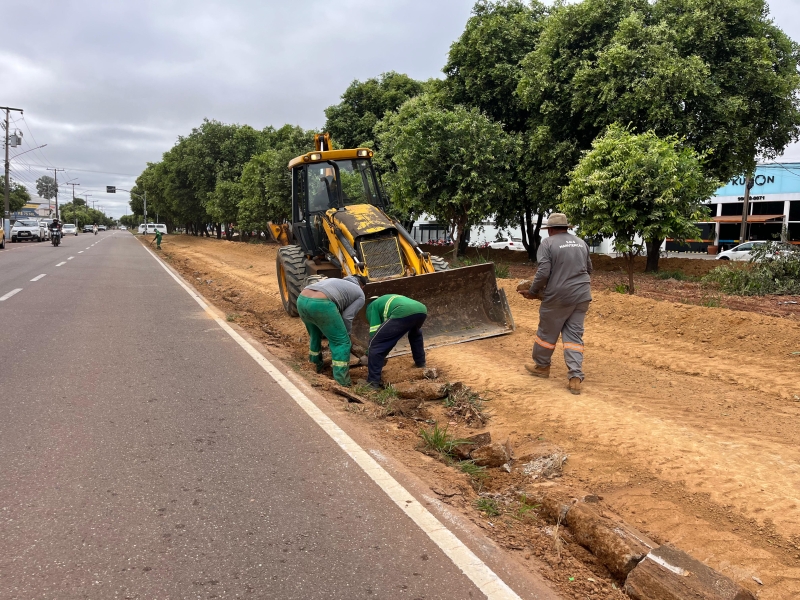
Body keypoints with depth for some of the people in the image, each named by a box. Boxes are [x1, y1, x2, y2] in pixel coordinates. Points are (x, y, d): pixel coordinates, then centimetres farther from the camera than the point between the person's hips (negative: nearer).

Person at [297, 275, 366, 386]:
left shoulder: (335, 280, 41)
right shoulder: (360, 294, 23)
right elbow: (347, 317, 10)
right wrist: (346, 335, 26)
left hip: (301, 299, 7)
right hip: (320, 304, -7)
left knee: (315, 335, 33)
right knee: (341, 343, 6)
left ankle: (315, 364, 47)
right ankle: (342, 383, 2)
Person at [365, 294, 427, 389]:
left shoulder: (372, 307, 27)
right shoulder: (389, 300, 47)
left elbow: (375, 332, 16)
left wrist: (369, 355, 28)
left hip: (403, 313, -7)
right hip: (422, 309, 7)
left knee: (375, 343, 3)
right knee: (415, 333, 42)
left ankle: (373, 382, 1)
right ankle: (420, 363, 48)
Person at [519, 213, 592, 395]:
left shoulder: (548, 243, -6)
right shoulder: (581, 243, 14)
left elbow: (543, 272, -15)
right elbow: (589, 270, 23)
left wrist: (532, 292, -2)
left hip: (558, 296, -5)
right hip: (582, 296, 5)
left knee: (547, 332, 13)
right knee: (574, 335, 6)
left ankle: (541, 365, 32)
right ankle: (575, 378, -3)